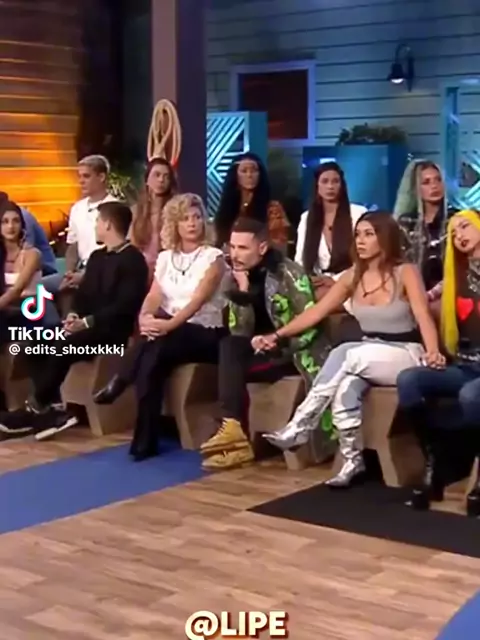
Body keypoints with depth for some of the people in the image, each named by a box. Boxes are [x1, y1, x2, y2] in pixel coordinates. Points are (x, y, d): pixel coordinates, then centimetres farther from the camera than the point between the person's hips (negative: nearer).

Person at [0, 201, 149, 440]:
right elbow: (83, 293, 18)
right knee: (35, 344, -12)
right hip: (86, 324, 9)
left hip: (113, 329, -9)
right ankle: (54, 408, -16)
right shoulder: (97, 257, 20)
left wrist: (87, 321, -23)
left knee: (62, 348, -31)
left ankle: (36, 408, -16)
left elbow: (125, 305, -18)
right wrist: (75, 315, -5)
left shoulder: (133, 260, -8)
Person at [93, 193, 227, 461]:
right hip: (169, 331, 4)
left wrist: (170, 324, -31)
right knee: (150, 361, -32)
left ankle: (119, 383, -14)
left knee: (155, 346, -35)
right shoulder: (165, 258, 14)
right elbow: (153, 297, 2)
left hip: (204, 334, -4)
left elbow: (198, 300, -16)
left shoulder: (213, 257, -2)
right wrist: (145, 318, -23)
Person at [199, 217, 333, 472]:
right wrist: (242, 292, -16)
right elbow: (239, 334, -3)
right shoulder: (236, 278, 5)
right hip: (268, 350, 6)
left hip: (298, 352, -6)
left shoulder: (288, 273, -13)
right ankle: (233, 428, -27)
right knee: (229, 347, -22)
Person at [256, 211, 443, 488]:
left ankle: (300, 426, -30)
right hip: (366, 358, 4)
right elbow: (316, 312, 3)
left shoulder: (406, 273, -9)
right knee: (345, 385, -32)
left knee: (346, 354, -33)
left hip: (406, 356, -4)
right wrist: (276, 335, -7)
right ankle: (353, 461, -20)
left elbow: (424, 317, -21)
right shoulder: (353, 276, 6)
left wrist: (433, 352, -41)